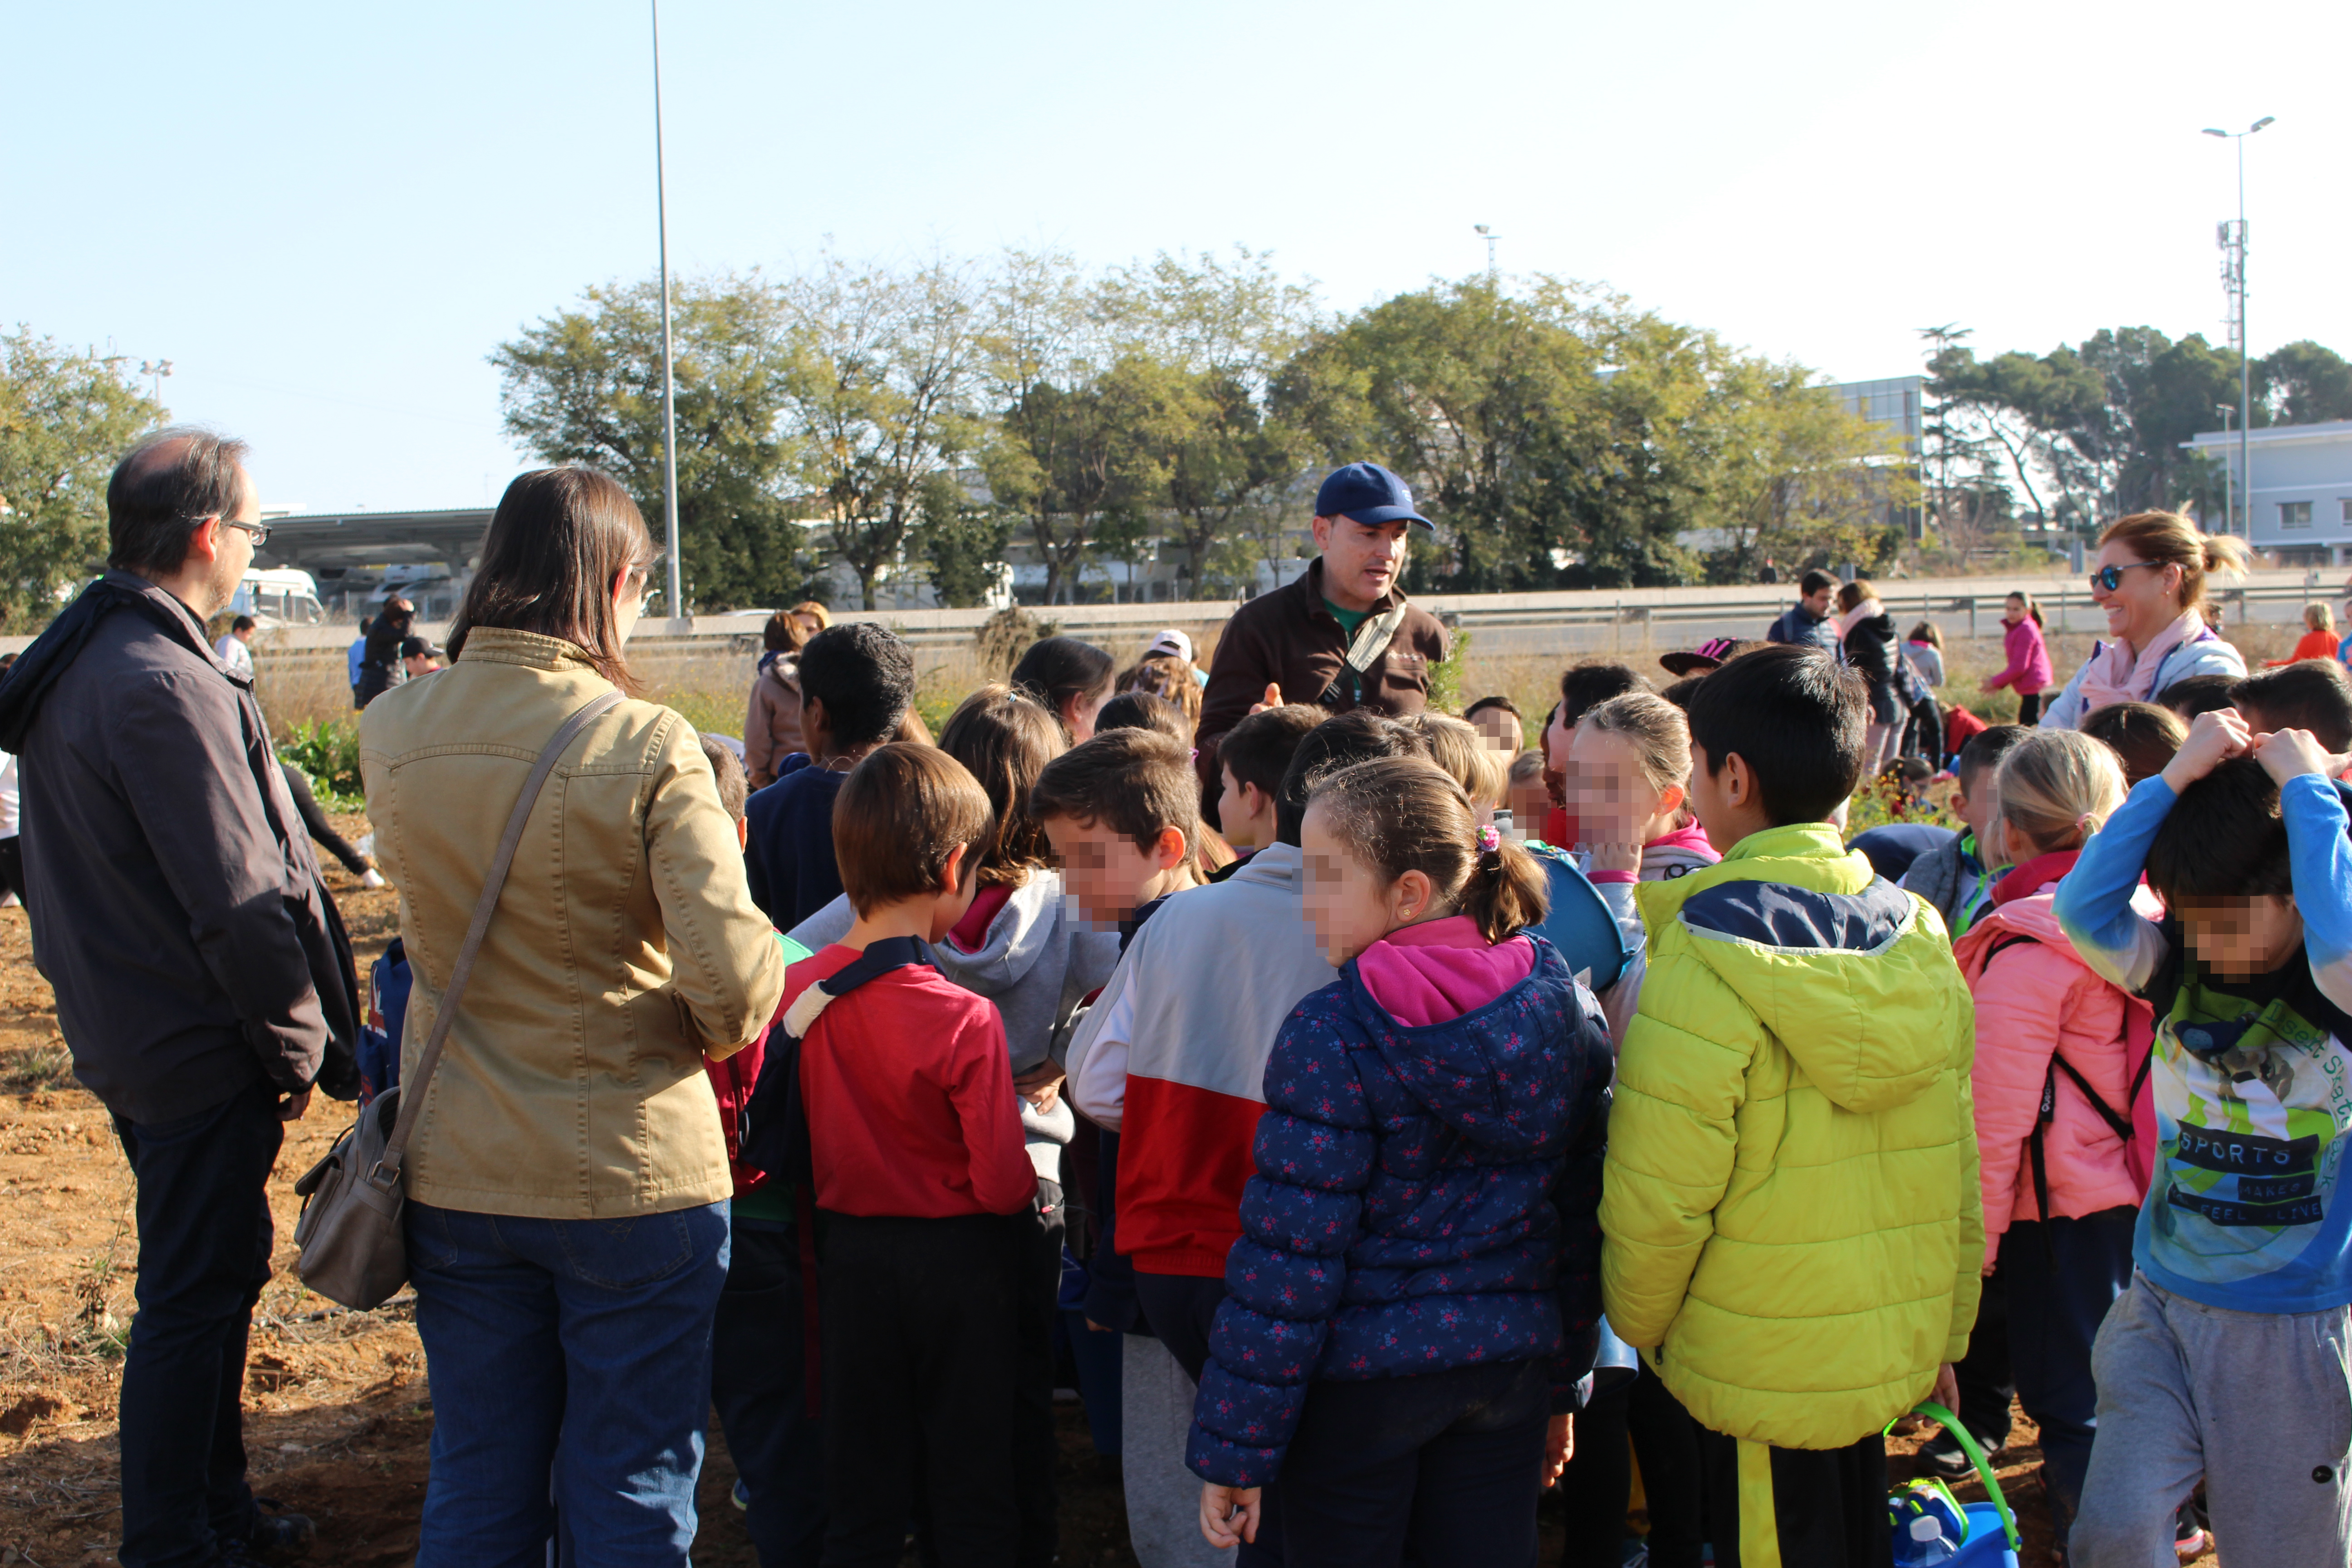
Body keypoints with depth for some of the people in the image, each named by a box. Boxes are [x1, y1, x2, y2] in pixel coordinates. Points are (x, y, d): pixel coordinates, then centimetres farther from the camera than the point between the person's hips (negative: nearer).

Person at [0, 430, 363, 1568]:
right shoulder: (165, 686, -23)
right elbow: (237, 901, -23)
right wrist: (304, 1046, -11)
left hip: (125, 1036, 10)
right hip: (199, 1051, -10)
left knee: (214, 1271, 20)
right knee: (193, 1295, 1)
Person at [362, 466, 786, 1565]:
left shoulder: (390, 732, -3)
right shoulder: (646, 744, -18)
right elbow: (734, 976, -23)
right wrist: (719, 1032, -3)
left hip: (455, 1175, 4)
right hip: (634, 1175, -4)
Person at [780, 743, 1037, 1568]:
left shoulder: (797, 988, -9)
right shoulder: (965, 1020, -23)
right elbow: (1004, 1187, -19)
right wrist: (1028, 1178, 2)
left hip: (852, 1251, 4)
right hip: (958, 1261, -4)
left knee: (862, 1480, 16)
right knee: (972, 1488, 11)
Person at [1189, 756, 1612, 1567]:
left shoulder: (1331, 1034, -18)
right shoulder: (1564, 1005, 0)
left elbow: (1288, 1256, -17)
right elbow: (1583, 1211, 8)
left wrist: (1234, 1445, -10)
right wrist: (1562, 1386, 18)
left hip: (1359, 1378, -5)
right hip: (1511, 1366, 5)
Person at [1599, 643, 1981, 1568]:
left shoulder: (1707, 950, -19)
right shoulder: (1915, 935, -1)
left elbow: (1660, 1190, -18)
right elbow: (1957, 1168, 6)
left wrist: (1638, 1325, 0)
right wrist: (1949, 1331, 17)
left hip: (1761, 1369, -6)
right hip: (1897, 1350, 6)